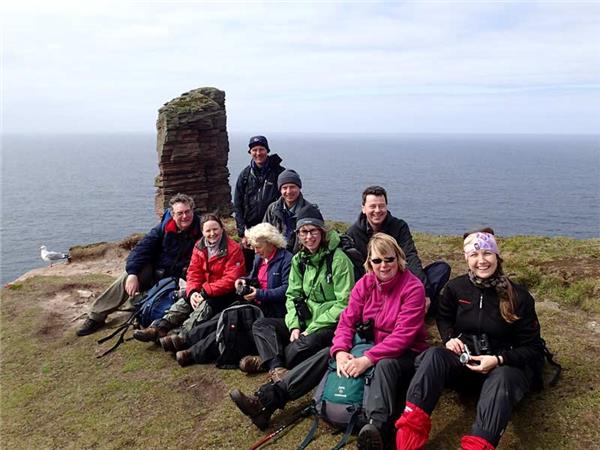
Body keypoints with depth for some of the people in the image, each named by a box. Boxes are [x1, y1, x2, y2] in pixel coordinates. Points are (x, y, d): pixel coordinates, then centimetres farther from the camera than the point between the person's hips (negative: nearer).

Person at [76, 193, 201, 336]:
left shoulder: (200, 231, -11)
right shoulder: (164, 228, -7)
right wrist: (133, 273, -26)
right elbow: (142, 248, -12)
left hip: (179, 278, -1)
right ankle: (96, 316, -8)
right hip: (155, 270, 2)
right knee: (127, 278, -20)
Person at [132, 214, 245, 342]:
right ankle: (159, 328, -25)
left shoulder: (234, 249, -15)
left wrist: (205, 292, -26)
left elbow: (230, 279, -21)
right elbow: (193, 272, 1)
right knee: (184, 302, -17)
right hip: (204, 291, 6)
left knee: (206, 305, -31)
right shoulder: (199, 247, 5)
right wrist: (192, 292, -19)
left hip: (226, 293, -5)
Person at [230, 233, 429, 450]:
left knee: (385, 365, -38)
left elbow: (403, 335, -26)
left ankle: (376, 428, -61)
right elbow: (347, 321, -8)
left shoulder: (413, 287, -18)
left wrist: (368, 359, -35)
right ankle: (267, 400, -18)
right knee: (326, 354, -12)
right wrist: (340, 351, -27)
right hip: (369, 347, 5)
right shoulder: (365, 284, -2)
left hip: (404, 354, -5)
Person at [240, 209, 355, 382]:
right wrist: (294, 326, -10)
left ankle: (268, 361, -13)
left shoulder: (338, 259, -12)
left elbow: (344, 303, -15)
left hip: (331, 325, -6)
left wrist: (312, 329, -17)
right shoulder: (298, 259, 7)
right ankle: (277, 368, -29)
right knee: (261, 325, -7)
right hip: (305, 320, 7)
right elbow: (292, 296, 7)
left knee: (309, 342, -36)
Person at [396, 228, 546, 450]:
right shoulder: (456, 287, -1)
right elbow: (444, 317, 18)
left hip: (507, 365, -2)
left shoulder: (519, 296, -9)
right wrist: (449, 338, -4)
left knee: (501, 379, -38)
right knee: (434, 355, -28)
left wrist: (498, 360, -21)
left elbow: (531, 348, -5)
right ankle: (411, 428, -44)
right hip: (465, 359, 2)